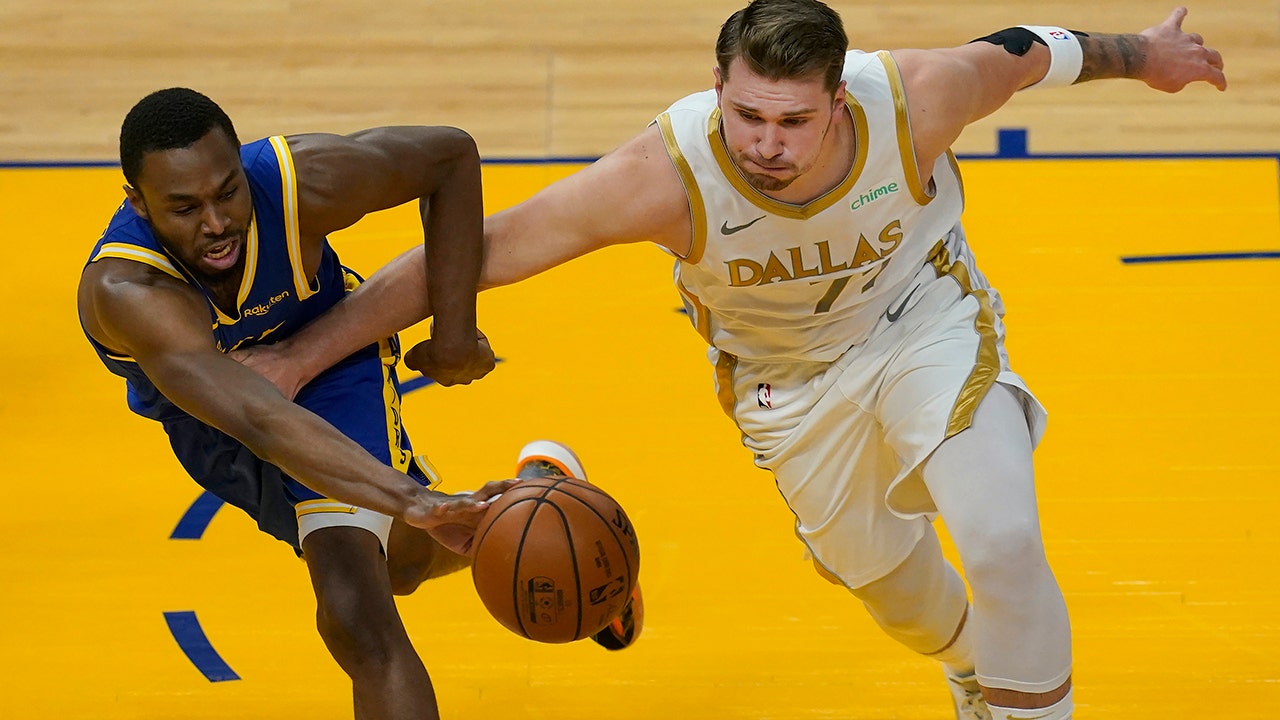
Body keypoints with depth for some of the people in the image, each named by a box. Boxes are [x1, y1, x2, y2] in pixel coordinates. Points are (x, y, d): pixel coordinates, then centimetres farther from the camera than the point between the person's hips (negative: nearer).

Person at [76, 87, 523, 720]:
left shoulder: (301, 181, -37)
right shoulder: (124, 292, -45)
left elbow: (450, 154, -17)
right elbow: (257, 418, -59)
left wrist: (455, 332, -19)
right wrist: (413, 501, -71)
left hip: (332, 363, -1)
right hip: (202, 418, 1)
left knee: (357, 620, -23)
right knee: (397, 562, 28)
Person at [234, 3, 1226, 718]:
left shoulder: (914, 102, -35)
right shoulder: (669, 175, -39)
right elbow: (474, 252, -36)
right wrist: (302, 356, -37)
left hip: (927, 320, -1)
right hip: (791, 375, 1)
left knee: (1003, 543, -19)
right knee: (880, 575, 18)